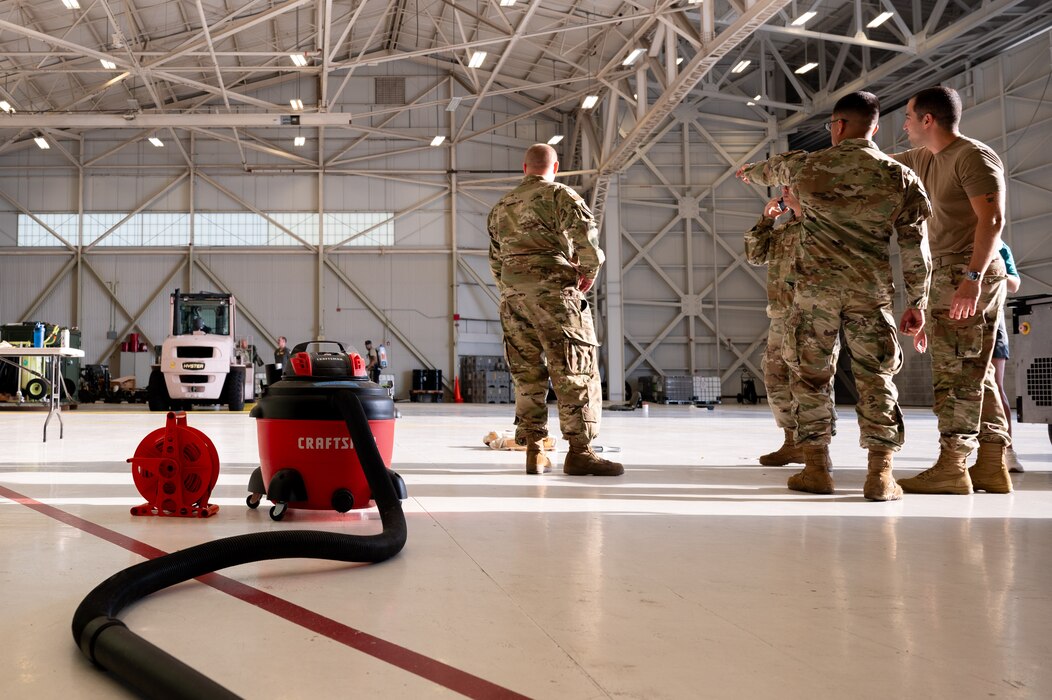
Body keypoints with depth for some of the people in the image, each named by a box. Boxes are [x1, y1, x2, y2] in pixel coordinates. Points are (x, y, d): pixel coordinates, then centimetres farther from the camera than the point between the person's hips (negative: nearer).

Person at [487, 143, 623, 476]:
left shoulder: (501, 206, 21)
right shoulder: (560, 195, 1)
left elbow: (495, 258, 24)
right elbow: (585, 233, -13)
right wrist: (589, 270, 0)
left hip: (512, 295, 6)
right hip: (552, 290, -6)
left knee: (527, 374, 9)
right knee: (575, 371, -6)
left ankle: (534, 451, 8)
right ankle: (579, 450, -11)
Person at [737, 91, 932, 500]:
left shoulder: (808, 166, 3)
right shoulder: (900, 178, 2)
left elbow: (771, 170, 27)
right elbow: (915, 249, 1)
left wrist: (749, 172, 50)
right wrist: (917, 302, 8)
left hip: (816, 287, 0)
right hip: (871, 291, 0)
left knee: (810, 374, 8)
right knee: (875, 378, 5)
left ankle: (816, 468, 9)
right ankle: (880, 474, 2)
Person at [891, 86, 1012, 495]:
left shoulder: (973, 156, -9)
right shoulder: (924, 159, 17)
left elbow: (992, 219, -19)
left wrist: (972, 277, -28)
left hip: (969, 274, -9)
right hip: (951, 276, 9)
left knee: (957, 373, -9)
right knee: (976, 375, 8)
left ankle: (952, 468, -7)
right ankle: (992, 466, 12)